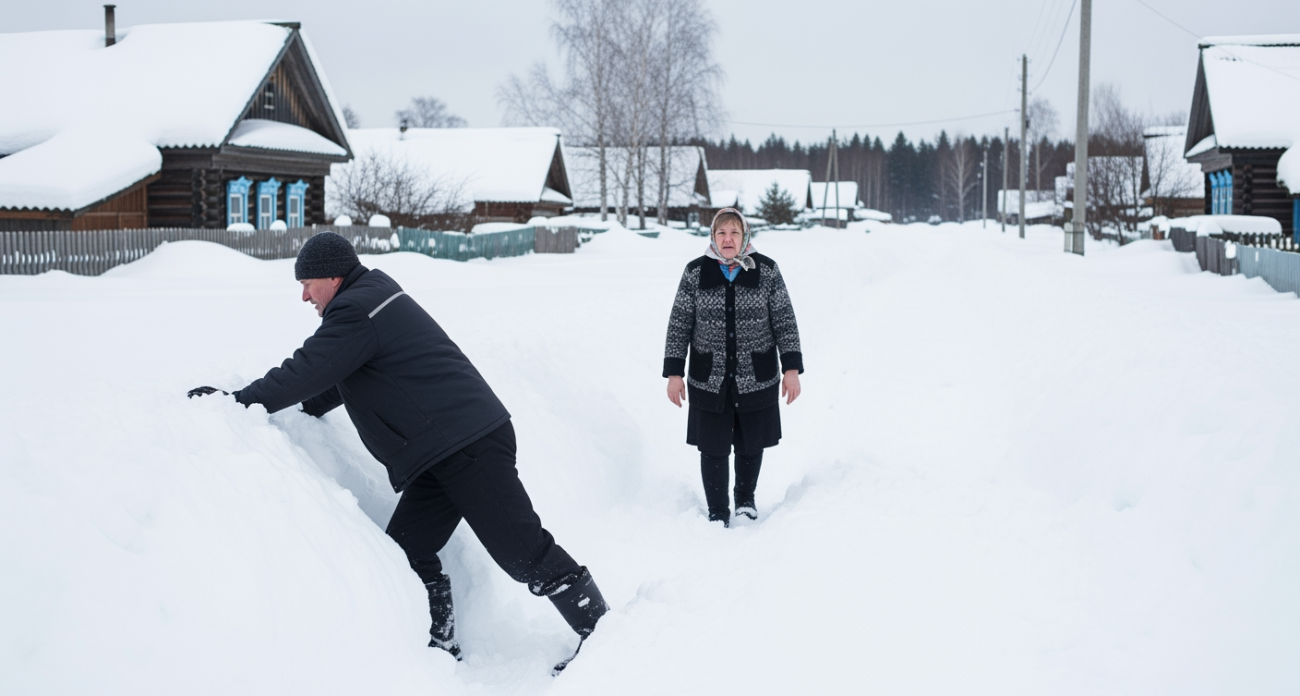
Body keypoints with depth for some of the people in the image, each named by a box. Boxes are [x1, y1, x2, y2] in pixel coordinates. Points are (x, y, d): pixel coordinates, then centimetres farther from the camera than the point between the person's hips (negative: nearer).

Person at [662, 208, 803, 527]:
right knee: (713, 449, 1)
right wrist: (674, 373, -2)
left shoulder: (767, 271, -2)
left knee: (751, 446, 13)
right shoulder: (695, 273, -2)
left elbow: (785, 322, 1)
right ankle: (717, 512, 18)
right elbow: (679, 325, 1)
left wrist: (792, 368, -4)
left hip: (757, 379, 1)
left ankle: (746, 498, 39)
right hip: (709, 381, 0)